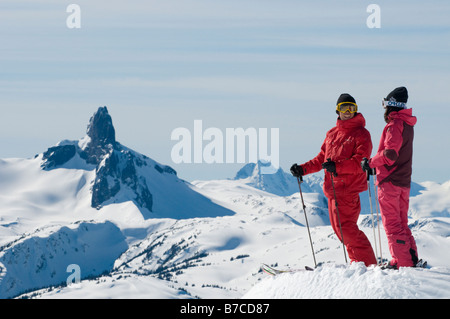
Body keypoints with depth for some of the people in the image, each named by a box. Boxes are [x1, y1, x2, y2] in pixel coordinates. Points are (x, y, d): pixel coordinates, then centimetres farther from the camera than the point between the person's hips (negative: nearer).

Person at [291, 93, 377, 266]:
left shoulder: (361, 134, -3)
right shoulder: (332, 134, 19)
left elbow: (360, 162, -15)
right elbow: (321, 159, 24)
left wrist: (337, 166, -28)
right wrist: (303, 169, 11)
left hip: (348, 187, -8)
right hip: (332, 188, 8)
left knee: (345, 226, -15)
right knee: (338, 227, 7)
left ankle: (368, 263, -12)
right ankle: (358, 262, 13)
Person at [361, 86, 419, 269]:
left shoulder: (394, 125, -14)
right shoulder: (407, 125, 14)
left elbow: (390, 154, -24)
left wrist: (371, 163, -11)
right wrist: (374, 164, 15)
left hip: (390, 181, -9)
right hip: (404, 181, 9)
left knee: (392, 223, -6)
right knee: (401, 223, 15)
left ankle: (402, 262, -10)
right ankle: (411, 258, 12)